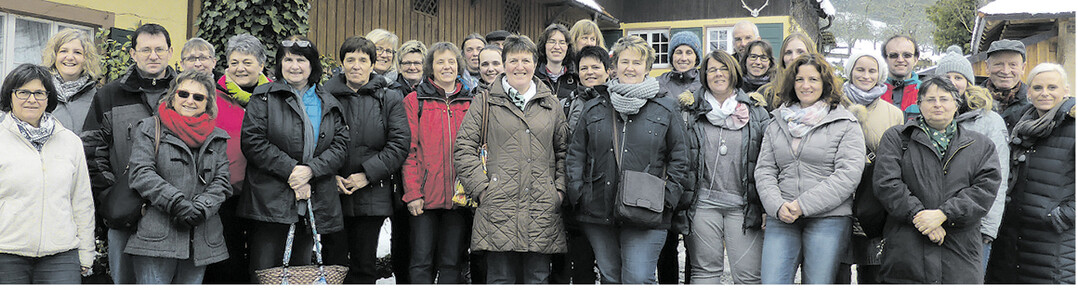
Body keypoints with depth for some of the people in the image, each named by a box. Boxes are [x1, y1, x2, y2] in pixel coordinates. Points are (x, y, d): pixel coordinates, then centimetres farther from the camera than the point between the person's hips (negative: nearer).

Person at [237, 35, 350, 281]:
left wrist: (310, 170, -12)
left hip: (313, 204, 4)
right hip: (270, 202, -3)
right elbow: (252, 141, -7)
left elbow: (341, 145, 5)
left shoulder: (328, 104, 15)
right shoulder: (264, 97, 4)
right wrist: (290, 170, -14)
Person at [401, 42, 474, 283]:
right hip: (424, 196, -2)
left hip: (459, 196, 2)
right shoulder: (415, 101, 4)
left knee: (452, 262, 6)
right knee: (422, 261, -2)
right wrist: (412, 192, -9)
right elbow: (409, 149, -1)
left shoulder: (470, 103, 11)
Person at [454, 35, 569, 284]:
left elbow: (564, 149, 18)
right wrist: (482, 188, -7)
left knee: (538, 278, 7)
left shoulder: (550, 104, 15)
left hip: (543, 209, 3)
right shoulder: (486, 102, 6)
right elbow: (464, 149, 2)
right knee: (500, 278, 1)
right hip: (499, 208, -2)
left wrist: (560, 189, 6)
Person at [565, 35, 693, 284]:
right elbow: (576, 154, 13)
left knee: (638, 280, -9)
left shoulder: (666, 110, 6)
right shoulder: (594, 109, 12)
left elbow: (679, 158, 6)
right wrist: (576, 193, 1)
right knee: (610, 279, 11)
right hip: (598, 213, 3)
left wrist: (667, 198, -4)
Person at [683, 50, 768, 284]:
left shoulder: (756, 112, 8)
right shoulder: (693, 112, 8)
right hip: (703, 203, 1)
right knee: (705, 270, 8)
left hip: (744, 205, 0)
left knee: (748, 274, -1)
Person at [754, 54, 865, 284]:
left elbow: (848, 174, -8)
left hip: (828, 219, -3)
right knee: (771, 283, -6)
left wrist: (804, 205, -14)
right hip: (781, 219, 3)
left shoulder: (845, 124, 3)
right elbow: (764, 170, 11)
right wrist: (778, 206, -8)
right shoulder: (778, 123, 15)